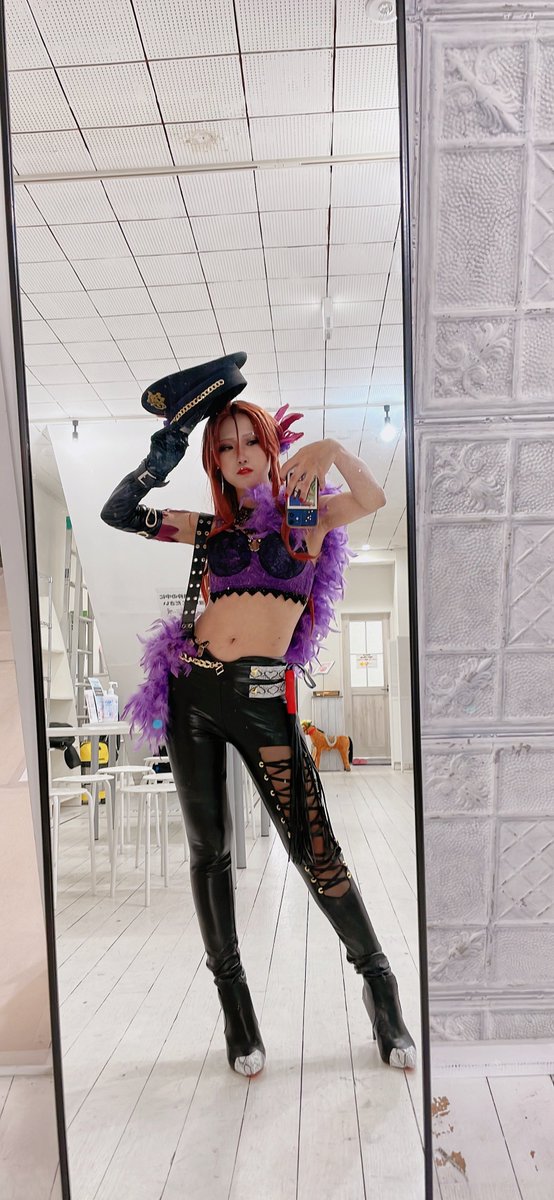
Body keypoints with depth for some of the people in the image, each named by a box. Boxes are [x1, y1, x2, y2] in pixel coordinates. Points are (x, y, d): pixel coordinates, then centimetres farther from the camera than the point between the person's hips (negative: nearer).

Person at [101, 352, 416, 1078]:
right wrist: (174, 438, 2)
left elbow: (373, 499, -11)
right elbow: (118, 514, 5)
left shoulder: (305, 516, 7)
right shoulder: (210, 528, 12)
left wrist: (332, 450, -25)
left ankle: (379, 982, 18)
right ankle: (234, 998, 26)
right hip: (192, 692, 4)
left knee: (314, 849, -4)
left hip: (262, 698, -3)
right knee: (209, 849, 9)